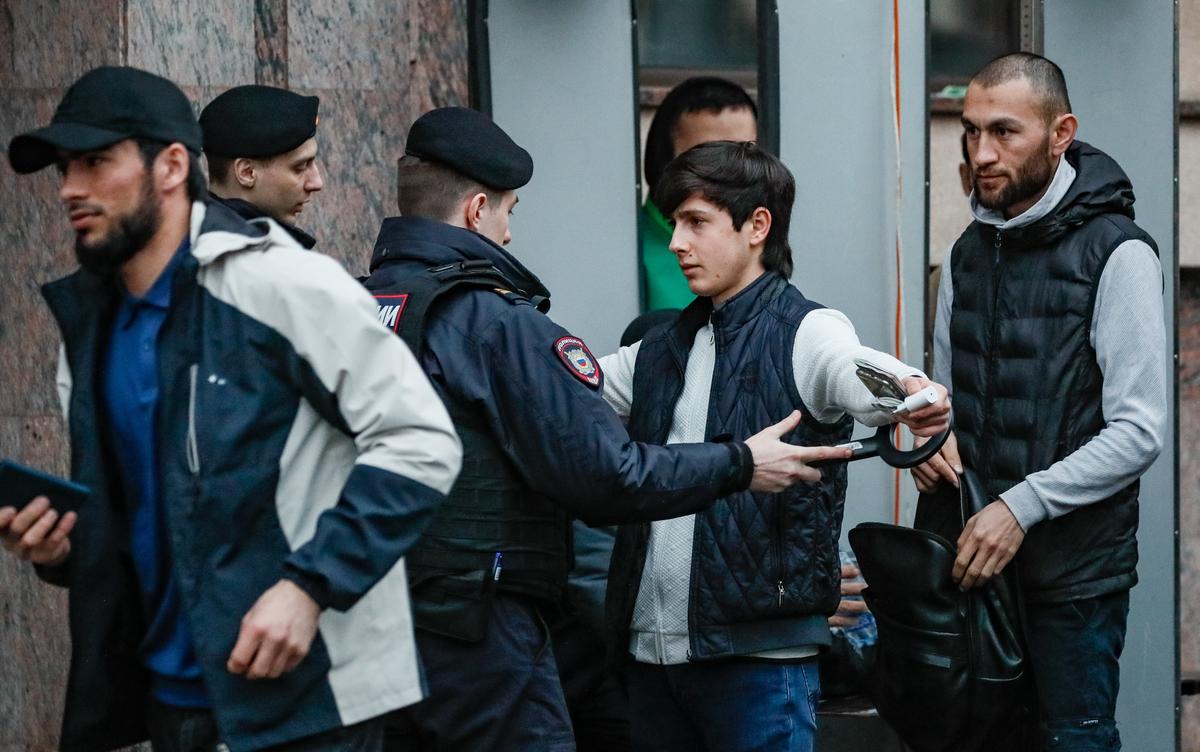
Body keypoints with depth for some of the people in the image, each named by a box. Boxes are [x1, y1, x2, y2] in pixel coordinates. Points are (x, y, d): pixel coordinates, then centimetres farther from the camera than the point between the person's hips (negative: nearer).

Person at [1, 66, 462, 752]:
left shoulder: (281, 283, -12)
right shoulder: (89, 333, 10)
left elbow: (421, 441, -14)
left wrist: (312, 585, -21)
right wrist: (65, 547, -2)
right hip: (170, 695, 7)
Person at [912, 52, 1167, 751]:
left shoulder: (1116, 253, -11)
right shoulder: (970, 251, 11)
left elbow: (1140, 431, -15)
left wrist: (1023, 506, -20)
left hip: (1076, 568, -6)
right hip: (974, 559, 6)